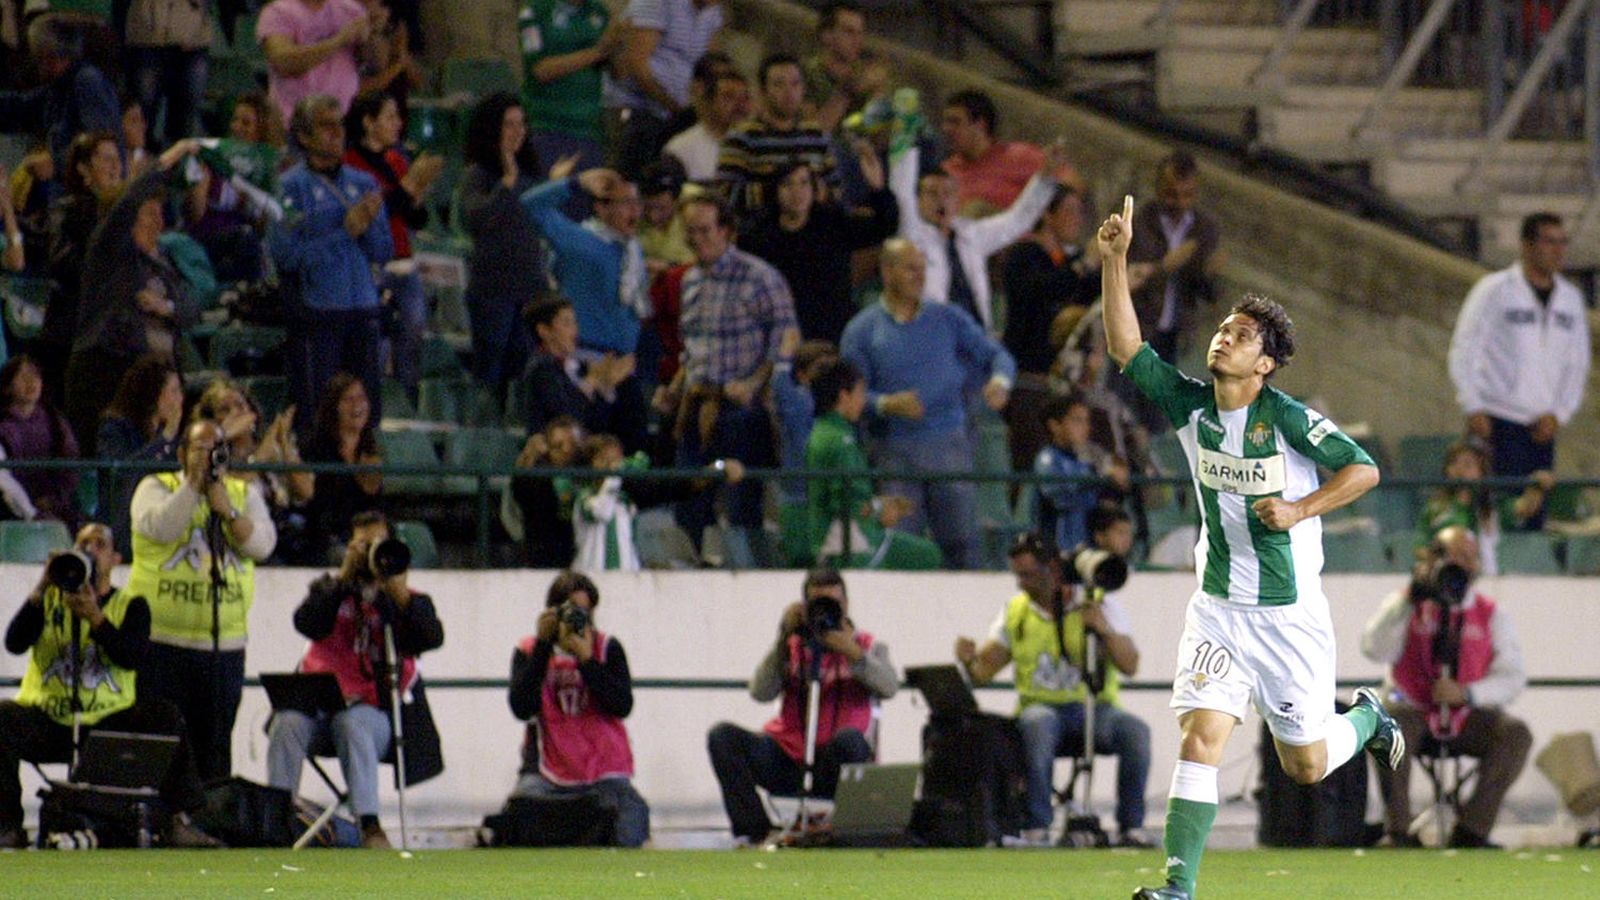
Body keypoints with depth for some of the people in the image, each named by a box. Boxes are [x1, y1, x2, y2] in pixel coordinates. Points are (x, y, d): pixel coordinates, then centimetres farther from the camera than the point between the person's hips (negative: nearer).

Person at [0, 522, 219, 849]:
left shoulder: (130, 605, 9)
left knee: (165, 718, -24)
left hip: (107, 724, 0)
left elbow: (133, 657, -11)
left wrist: (95, 618, -24)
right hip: (47, 720, 0)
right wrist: (39, 592, -15)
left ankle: (179, 822, -22)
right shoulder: (50, 598, 12)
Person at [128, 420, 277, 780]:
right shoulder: (156, 488, 4)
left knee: (214, 746, 5)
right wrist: (193, 484, -12)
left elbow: (262, 544, -1)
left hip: (225, 645, 3)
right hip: (162, 639, -3)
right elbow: (159, 528, -16)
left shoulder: (244, 494, 13)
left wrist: (228, 510, -14)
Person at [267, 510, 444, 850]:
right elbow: (308, 624, -4)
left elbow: (431, 639, -8)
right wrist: (344, 577, -7)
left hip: (374, 710, -2)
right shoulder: (329, 589, 18)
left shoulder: (408, 601, 13)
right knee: (287, 723, -32)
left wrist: (397, 589, -15)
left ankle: (370, 825, -44)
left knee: (353, 724, -37)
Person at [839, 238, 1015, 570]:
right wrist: (885, 404, -21)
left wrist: (999, 381, -12)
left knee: (962, 543, -1)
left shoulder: (948, 319, 11)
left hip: (949, 444, 2)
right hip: (894, 452, -2)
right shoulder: (863, 330, 4)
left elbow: (996, 355, 11)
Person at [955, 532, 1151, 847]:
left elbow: (1130, 666, -6)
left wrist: (1104, 630, -22)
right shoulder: (1015, 614, 12)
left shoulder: (1099, 607, 4)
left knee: (1134, 730, -32)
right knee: (1036, 724, -36)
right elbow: (984, 672, 8)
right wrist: (969, 660, -15)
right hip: (1042, 707, 0)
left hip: (1095, 709, 0)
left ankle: (1131, 827, -24)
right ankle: (1036, 829, -36)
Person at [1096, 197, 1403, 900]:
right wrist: (1114, 261, -14)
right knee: (1199, 741, -15)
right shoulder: (1190, 405, -2)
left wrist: (1299, 509, -23)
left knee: (1305, 766, 9)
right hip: (1219, 611, 3)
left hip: (1292, 617, -3)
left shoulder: (1290, 419, -14)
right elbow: (1125, 346, -5)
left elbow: (1364, 469, -11)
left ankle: (1367, 717, 42)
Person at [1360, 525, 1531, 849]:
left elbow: (1513, 677, 0)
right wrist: (1409, 600, -19)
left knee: (1516, 733, -26)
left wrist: (1466, 694, -17)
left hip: (1469, 717, 2)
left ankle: (1471, 829, -24)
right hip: (1414, 712, -2)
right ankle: (1398, 831, -30)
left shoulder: (1491, 615, 8)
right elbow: (1374, 649, -12)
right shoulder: (1405, 607, 6)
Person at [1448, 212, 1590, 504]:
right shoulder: (1494, 290, -3)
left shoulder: (1570, 298, 13)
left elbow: (1577, 364, 17)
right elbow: (1463, 351, -3)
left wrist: (1558, 414, 2)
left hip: (1542, 427, 5)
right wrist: (1474, 409, -12)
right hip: (1498, 424, -5)